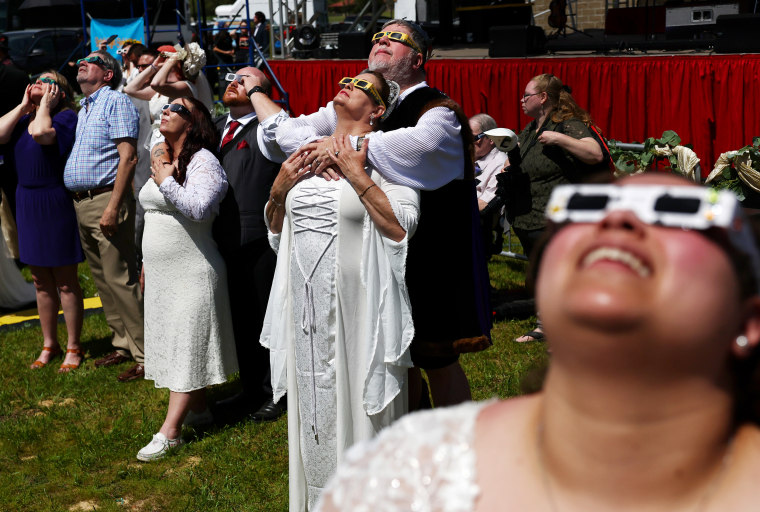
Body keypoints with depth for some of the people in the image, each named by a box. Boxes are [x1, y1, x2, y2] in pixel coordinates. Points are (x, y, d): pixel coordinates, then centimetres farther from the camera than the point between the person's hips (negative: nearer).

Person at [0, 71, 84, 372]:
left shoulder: (66, 116, -8)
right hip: (27, 200, 7)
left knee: (65, 282, 1)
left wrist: (45, 105, -11)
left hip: (55, 201, -7)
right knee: (41, 282, 14)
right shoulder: (24, 118, 13)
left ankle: (73, 348, 11)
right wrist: (24, 105, 0)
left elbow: (41, 133, -28)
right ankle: (49, 344, 25)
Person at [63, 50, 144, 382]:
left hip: (105, 199, -9)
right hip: (80, 202, 9)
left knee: (120, 280, -10)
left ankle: (144, 356, -4)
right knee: (102, 280, 13)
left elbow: (127, 156, -16)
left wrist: (112, 207, -22)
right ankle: (123, 344, 22)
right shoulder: (84, 109, 20)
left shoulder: (116, 102, -7)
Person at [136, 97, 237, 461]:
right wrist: (147, 262, 26)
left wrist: (167, 181, -18)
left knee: (186, 346, -8)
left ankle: (169, 431, -10)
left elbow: (199, 207, -30)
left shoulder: (202, 161, -12)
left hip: (192, 271, -9)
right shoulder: (161, 159, 15)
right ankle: (199, 408, 23)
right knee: (175, 343, 12)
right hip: (161, 273, 9)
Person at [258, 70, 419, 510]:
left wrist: (357, 176, -18)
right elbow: (276, 230, 19)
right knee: (314, 407, 16)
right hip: (306, 305, 6)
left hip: (357, 309, -6)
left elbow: (403, 228, -18)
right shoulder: (307, 149, 12)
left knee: (357, 405, 3)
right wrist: (280, 190, 1)